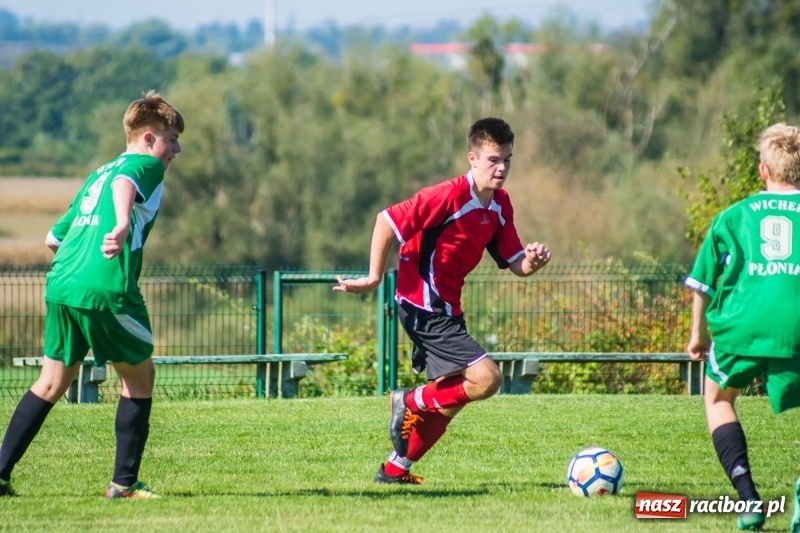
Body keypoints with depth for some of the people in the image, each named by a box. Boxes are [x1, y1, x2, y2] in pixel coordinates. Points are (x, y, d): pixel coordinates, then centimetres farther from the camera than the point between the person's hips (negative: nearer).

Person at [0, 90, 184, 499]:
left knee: (52, 382, 16)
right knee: (139, 375, 10)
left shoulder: (98, 173, 27)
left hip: (61, 285, 7)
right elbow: (124, 184, -22)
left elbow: (53, 238, 31)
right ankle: (124, 482, 9)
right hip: (107, 291, -7)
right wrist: (123, 226, -40)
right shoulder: (146, 165, 5)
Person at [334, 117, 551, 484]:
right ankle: (411, 402, 0)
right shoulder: (450, 196, -20)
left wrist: (532, 262, -16)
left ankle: (395, 470, 29)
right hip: (424, 306, -10)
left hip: (446, 309, 10)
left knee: (450, 398, 18)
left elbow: (514, 263, 8)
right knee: (486, 379, -18)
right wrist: (374, 278, -14)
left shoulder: (500, 206, 6)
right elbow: (387, 220, -18)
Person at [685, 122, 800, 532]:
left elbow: (702, 282, 23)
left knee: (719, 398, 27)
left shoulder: (734, 216, 18)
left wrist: (699, 332, 37)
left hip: (741, 325, 1)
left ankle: (748, 497, 9)